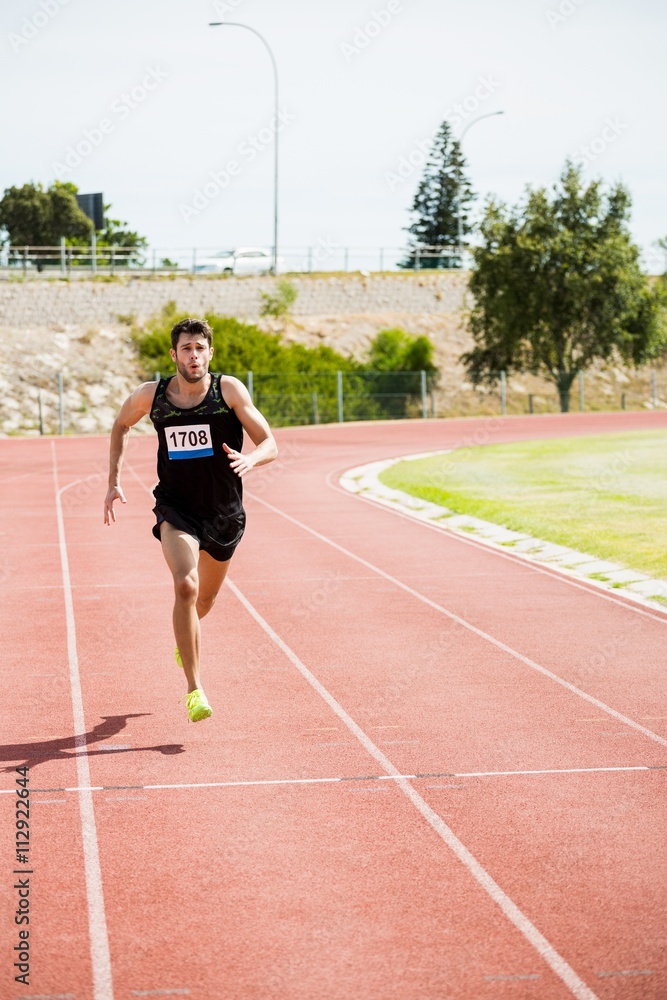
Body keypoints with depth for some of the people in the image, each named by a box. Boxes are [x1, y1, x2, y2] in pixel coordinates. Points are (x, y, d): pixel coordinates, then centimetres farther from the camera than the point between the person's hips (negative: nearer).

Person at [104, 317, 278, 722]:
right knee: (185, 586, -25)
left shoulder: (229, 390, -11)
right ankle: (195, 689, -20)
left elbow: (271, 444, -13)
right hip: (176, 509, -1)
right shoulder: (151, 396, -6)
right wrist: (114, 482, 9)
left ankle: (185, 638, 57)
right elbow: (121, 425, 15)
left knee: (206, 598, 20)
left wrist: (251, 459, -36)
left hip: (224, 513, 1)